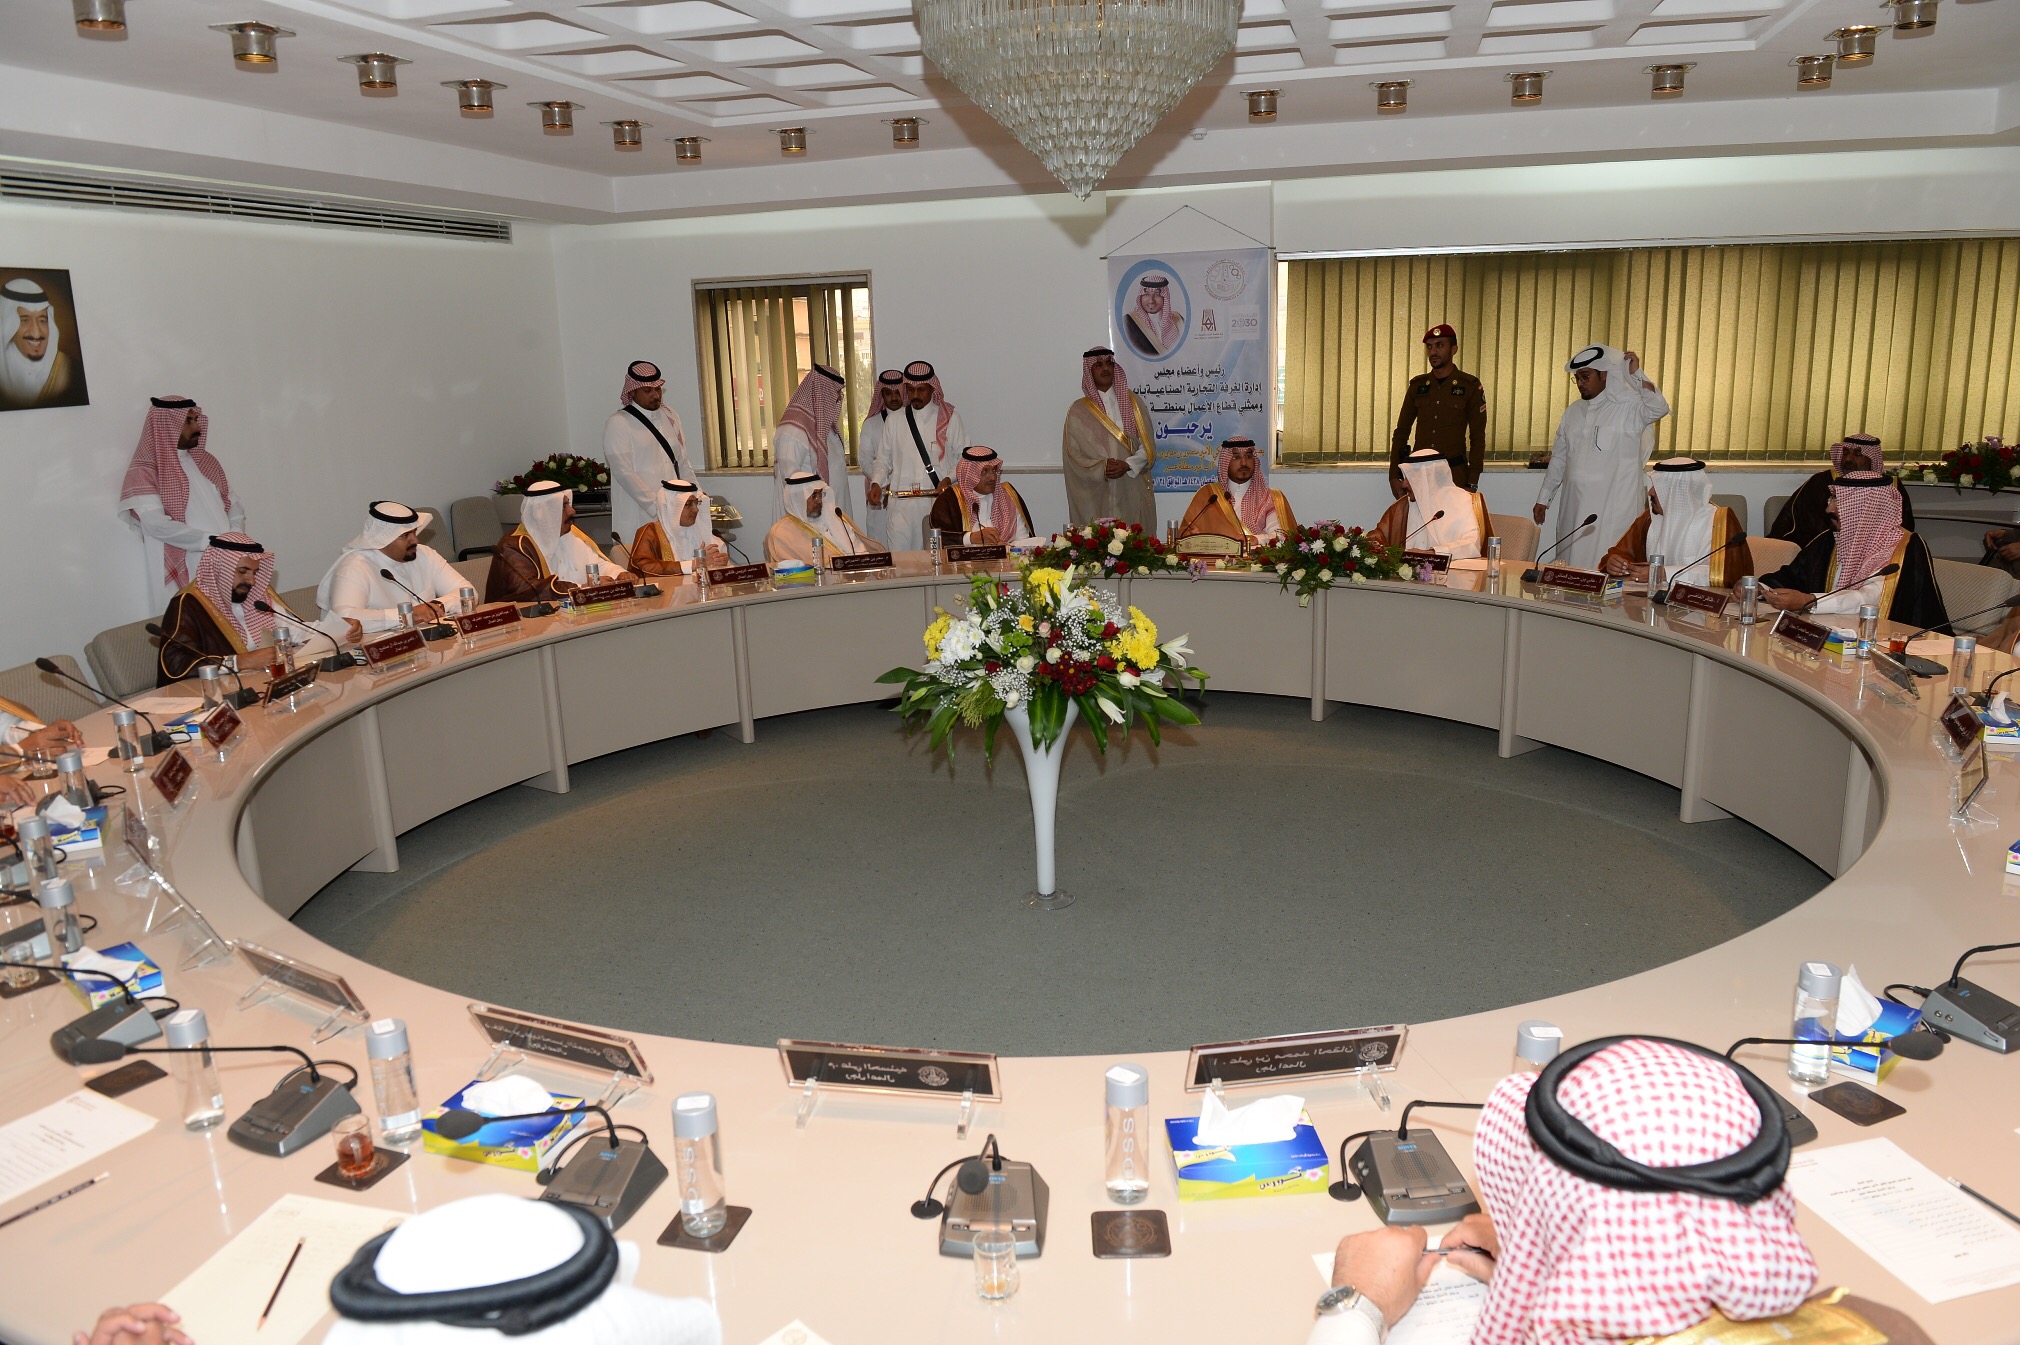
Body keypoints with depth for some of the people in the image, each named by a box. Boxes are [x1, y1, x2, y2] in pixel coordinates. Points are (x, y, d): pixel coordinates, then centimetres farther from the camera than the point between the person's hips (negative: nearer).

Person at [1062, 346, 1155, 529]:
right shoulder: (1078, 411, 5)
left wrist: (1127, 465, -11)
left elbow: (1149, 446, 6)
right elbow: (1072, 455, 1)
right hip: (1096, 497, -1)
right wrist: (1102, 469, -14)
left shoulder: (1133, 402, 10)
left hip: (1133, 494, 1)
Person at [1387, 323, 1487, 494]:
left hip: (1454, 474, -2)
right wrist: (1394, 476, 5)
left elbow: (1478, 437, 1)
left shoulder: (1470, 386, 1)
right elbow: (1401, 432, 13)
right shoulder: (1418, 385, 10)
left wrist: (1472, 484, -5)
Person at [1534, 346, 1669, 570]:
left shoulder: (1629, 408, -4)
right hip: (1574, 507, 6)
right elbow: (1559, 458, 19)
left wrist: (1636, 374, -23)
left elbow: (1659, 409, -25)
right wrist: (1544, 497, 19)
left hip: (1611, 508, -6)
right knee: (1570, 565, 8)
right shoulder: (1573, 411, 14)